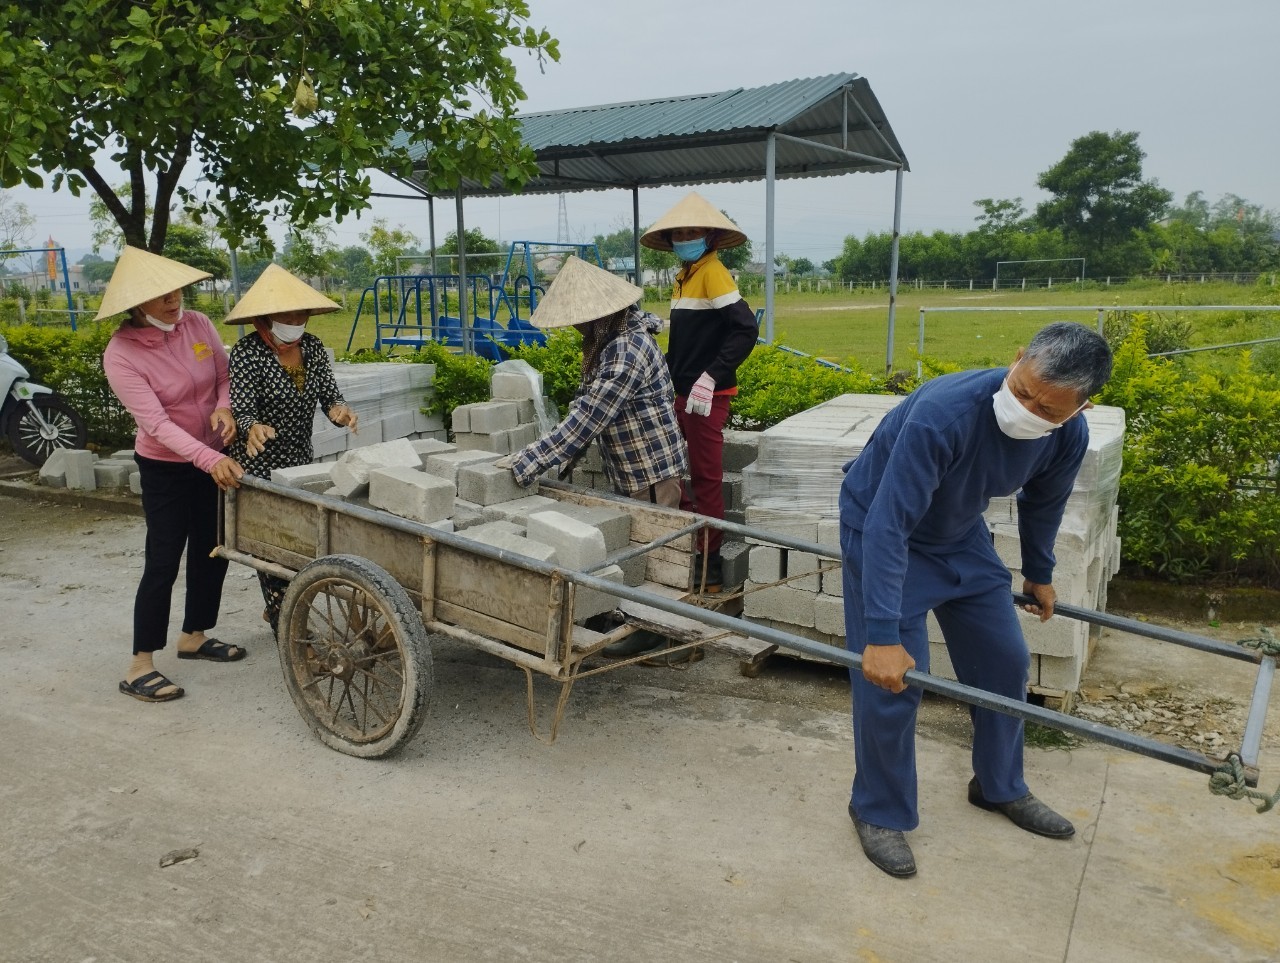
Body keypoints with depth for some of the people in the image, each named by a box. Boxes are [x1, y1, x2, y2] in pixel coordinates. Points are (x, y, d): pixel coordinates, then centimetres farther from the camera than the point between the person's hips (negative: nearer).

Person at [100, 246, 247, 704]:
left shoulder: (198, 324, -7)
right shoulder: (121, 354, -21)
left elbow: (225, 374, 6)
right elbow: (155, 422, -29)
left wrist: (224, 406, -17)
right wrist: (208, 458, -40)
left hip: (215, 459, 6)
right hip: (166, 468, -6)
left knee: (212, 552, 15)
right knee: (163, 563, -5)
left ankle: (194, 636, 34)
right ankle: (140, 666, 6)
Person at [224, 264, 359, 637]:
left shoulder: (313, 347, 1)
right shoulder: (248, 352, -15)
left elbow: (329, 395, -1)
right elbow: (241, 410, -20)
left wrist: (340, 410, -25)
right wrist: (253, 428, -43)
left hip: (300, 462, 6)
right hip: (259, 466, -6)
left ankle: (275, 610, 38)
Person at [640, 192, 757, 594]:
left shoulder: (713, 272, -10)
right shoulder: (683, 276, 15)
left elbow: (745, 328, -19)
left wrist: (712, 377, -21)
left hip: (706, 394, -9)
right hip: (682, 391, 9)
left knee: (705, 477, -1)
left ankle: (709, 561, 9)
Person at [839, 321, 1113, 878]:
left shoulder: (1069, 436, -17)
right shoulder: (944, 413, -39)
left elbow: (1042, 504, 6)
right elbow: (889, 525, -39)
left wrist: (1039, 574, 20)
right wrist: (882, 635, -41)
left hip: (961, 536, 6)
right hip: (882, 532, -6)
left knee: (1005, 662, 11)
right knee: (890, 680, -10)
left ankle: (1001, 787, 35)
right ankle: (879, 812, 13)